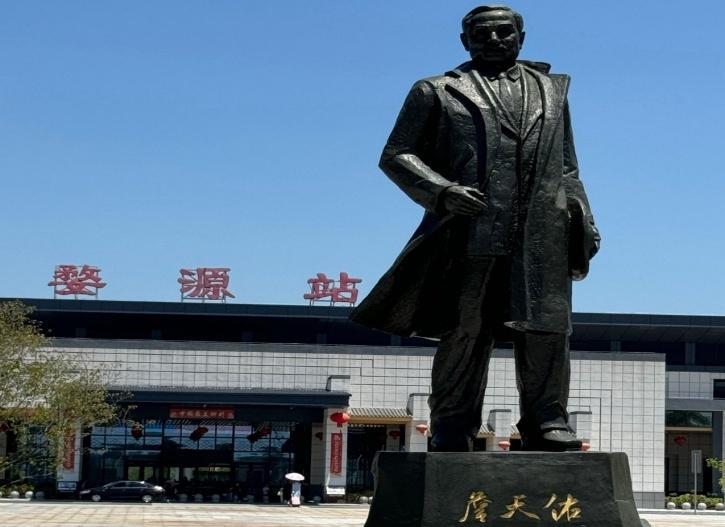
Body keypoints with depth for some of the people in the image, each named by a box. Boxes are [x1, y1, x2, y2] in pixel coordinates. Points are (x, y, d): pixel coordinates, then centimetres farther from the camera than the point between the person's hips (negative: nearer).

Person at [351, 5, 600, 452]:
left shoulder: (552, 90, 25)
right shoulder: (437, 92, 14)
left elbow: (567, 167, 27)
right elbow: (396, 155, 7)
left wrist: (583, 222, 15)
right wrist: (442, 191, -10)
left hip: (543, 236, 3)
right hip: (470, 231, -2)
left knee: (547, 328, -4)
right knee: (464, 332, -2)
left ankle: (547, 424, 3)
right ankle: (452, 432, 4)